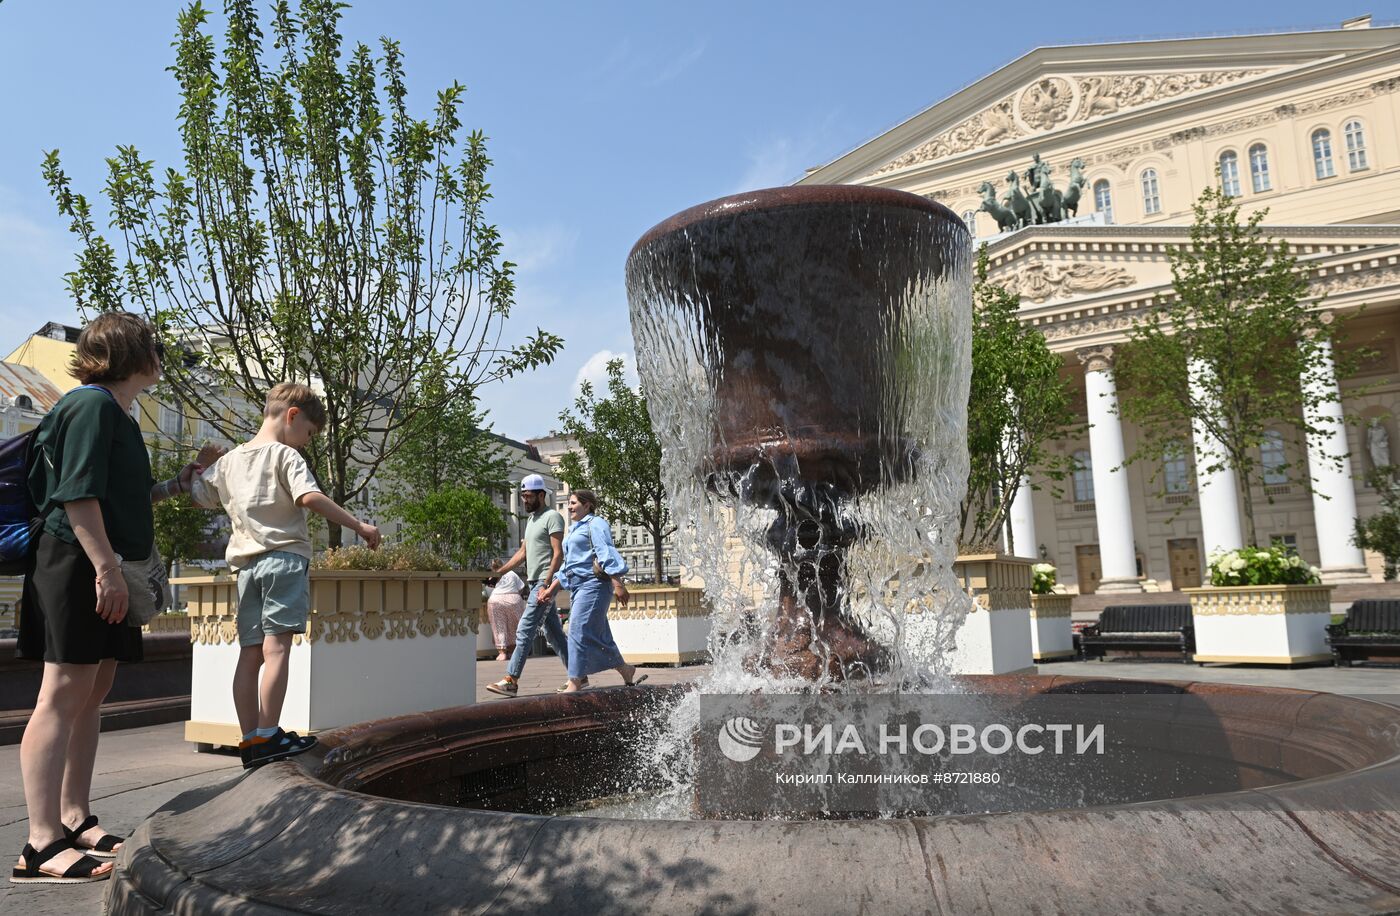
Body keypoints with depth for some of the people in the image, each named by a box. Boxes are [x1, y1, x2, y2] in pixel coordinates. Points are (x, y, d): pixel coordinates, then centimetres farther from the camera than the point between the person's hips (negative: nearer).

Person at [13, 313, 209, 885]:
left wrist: (181, 483, 33)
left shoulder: (115, 414, 21)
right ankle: (43, 844, -9)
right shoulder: (92, 404, -9)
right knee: (64, 695, -11)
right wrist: (106, 567, -23)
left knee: (91, 695, 11)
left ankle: (76, 821, 18)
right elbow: (77, 495, -18)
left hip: (105, 571, 10)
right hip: (81, 566, -10)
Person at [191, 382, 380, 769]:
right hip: (284, 557, -7)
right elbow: (310, 497, -19)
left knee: (250, 653, 6)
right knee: (276, 648, -8)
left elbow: (198, 494, 24)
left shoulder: (229, 460, 17)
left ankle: (251, 740, 9)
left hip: (246, 563, 7)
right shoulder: (286, 455, -4)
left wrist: (199, 468, 42)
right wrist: (359, 525, -18)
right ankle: (268, 736, -10)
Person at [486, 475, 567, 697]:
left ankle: (511, 681, -9)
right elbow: (522, 553, 23)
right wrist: (499, 572, 15)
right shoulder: (531, 519, 20)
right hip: (535, 583, 10)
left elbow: (558, 554, -16)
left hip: (545, 582, -10)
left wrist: (546, 585, -22)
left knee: (524, 631, -11)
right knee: (553, 633, 11)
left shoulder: (552, 517, -8)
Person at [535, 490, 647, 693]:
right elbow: (567, 566, 27)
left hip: (592, 584, -9)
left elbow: (607, 555, -15)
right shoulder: (575, 530, 25)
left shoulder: (595, 524, -4)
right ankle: (626, 672, 19)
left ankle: (575, 682, -12)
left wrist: (618, 585, -22)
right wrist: (551, 589, 21)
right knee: (599, 636, 9)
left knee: (579, 631, -14)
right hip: (578, 587, 9)